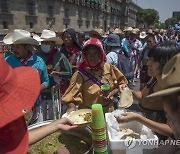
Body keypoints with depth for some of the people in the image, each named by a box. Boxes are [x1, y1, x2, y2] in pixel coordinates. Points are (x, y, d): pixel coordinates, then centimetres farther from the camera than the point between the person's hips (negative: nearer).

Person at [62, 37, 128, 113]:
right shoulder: (80, 74, -11)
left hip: (108, 111, 3)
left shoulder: (109, 68, -1)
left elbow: (121, 82, 10)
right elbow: (72, 96, -17)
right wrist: (72, 107, -36)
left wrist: (112, 93, -5)